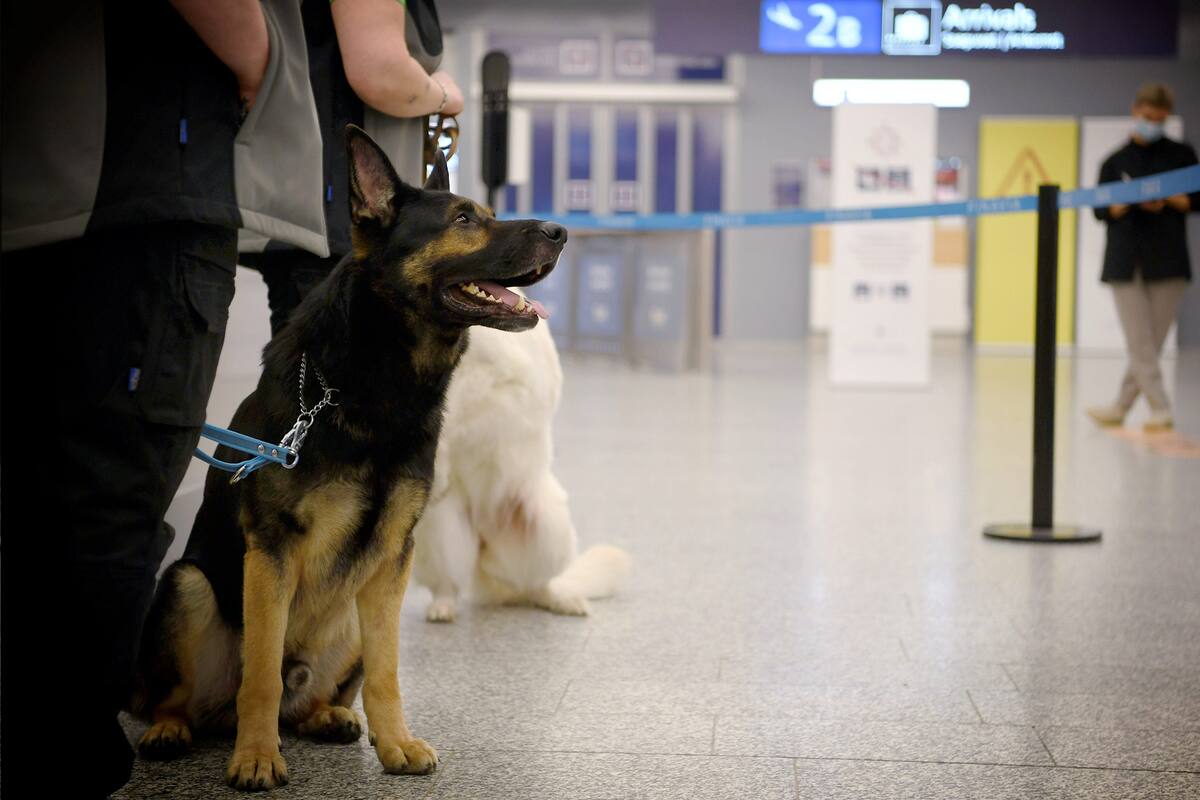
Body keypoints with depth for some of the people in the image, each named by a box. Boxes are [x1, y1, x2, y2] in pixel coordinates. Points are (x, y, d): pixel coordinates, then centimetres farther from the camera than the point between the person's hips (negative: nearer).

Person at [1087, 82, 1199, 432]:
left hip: (1168, 262, 0)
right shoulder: (1116, 162, 11)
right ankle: (1161, 410, -3)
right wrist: (1133, 202, -13)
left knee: (1150, 343, 1)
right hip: (1126, 262, 0)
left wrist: (1169, 199, -13)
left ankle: (1121, 406, 11)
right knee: (1139, 344, -7)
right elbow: (1100, 209, 5)